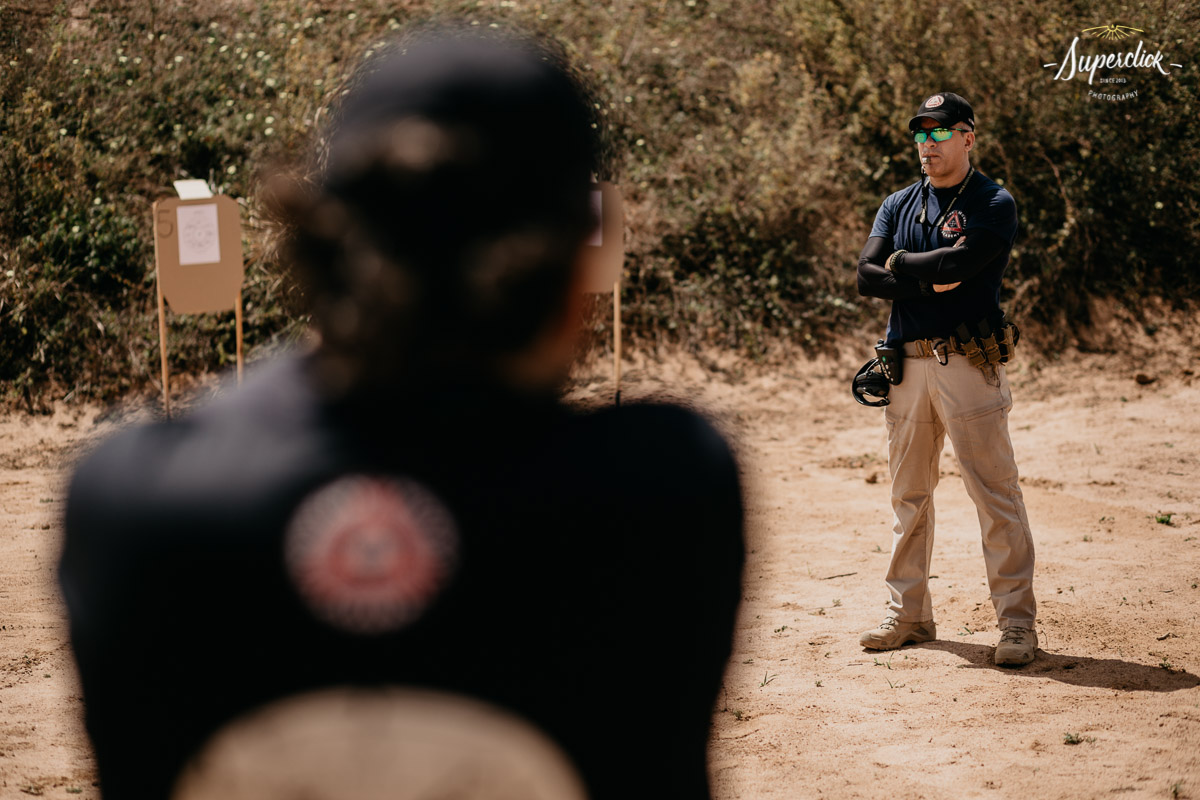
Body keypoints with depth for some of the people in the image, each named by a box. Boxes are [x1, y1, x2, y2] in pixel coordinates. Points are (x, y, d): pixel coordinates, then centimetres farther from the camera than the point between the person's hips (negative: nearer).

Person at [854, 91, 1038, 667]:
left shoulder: (993, 205, -2)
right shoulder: (898, 206, 15)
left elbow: (957, 263, -18)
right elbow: (867, 277, 2)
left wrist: (900, 263, -3)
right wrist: (928, 279, -12)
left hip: (967, 364, -6)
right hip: (906, 365, 6)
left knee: (996, 496, -6)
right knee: (909, 495, 12)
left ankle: (1017, 620, -1)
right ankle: (908, 614, 21)